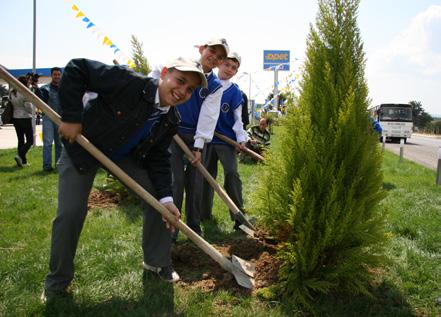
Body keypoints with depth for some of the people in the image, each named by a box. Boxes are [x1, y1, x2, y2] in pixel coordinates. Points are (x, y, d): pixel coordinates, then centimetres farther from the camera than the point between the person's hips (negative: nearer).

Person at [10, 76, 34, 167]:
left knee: (20, 140, 11)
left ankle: (23, 161, 13)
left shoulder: (12, 93, 7)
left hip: (15, 118, 7)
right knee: (30, 140, 0)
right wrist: (31, 113, 5)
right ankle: (20, 156, -17)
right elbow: (29, 108, -13)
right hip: (25, 118, -7)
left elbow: (11, 105, 14)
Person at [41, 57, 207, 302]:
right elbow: (77, 69, -29)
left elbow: (158, 158, -8)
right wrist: (71, 117, -31)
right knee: (70, 213, -11)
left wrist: (166, 197, -19)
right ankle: (57, 283, 12)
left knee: (159, 197, -3)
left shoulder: (171, 121, -12)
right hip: (81, 147, -5)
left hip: (126, 154, 5)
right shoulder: (129, 83, -32)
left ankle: (156, 263, 17)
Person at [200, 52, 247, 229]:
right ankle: (204, 213, 20)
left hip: (227, 139, -2)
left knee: (231, 173, -13)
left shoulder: (235, 92, 0)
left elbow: (237, 118, -2)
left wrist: (241, 138, -14)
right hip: (207, 137, 3)